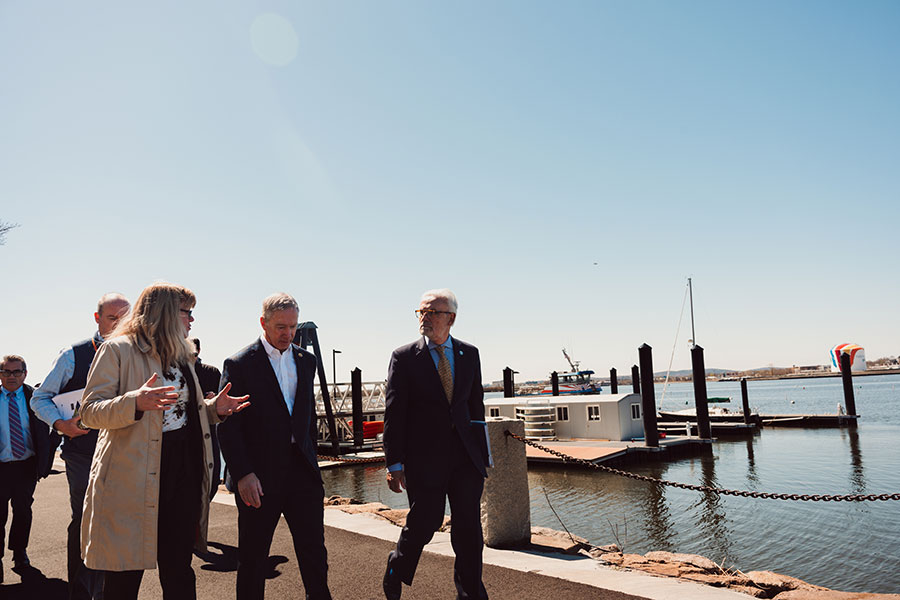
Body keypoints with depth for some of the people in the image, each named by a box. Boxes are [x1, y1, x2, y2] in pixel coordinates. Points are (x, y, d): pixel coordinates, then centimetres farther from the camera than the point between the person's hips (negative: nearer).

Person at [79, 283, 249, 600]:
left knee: (178, 573, 9)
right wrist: (136, 402, -28)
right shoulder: (118, 349, -4)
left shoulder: (182, 356, 19)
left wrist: (214, 407, 7)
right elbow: (90, 411, -10)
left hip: (184, 473, 6)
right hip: (132, 477, -6)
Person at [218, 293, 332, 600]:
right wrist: (243, 474, -15)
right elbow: (227, 425, -9)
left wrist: (311, 459, 14)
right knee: (253, 556, 10)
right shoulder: (239, 364, -6)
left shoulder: (305, 360, 10)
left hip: (301, 470, 4)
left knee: (314, 550, 8)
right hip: (260, 475, -4)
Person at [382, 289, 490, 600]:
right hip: (424, 458, -3)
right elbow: (394, 414, -4)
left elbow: (476, 405, 12)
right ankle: (397, 569, 34)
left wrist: (481, 453, 9)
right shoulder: (404, 357, -3)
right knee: (424, 522, 4)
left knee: (469, 527, 7)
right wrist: (394, 464, -7)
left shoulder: (469, 354, 8)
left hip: (465, 457, 3)